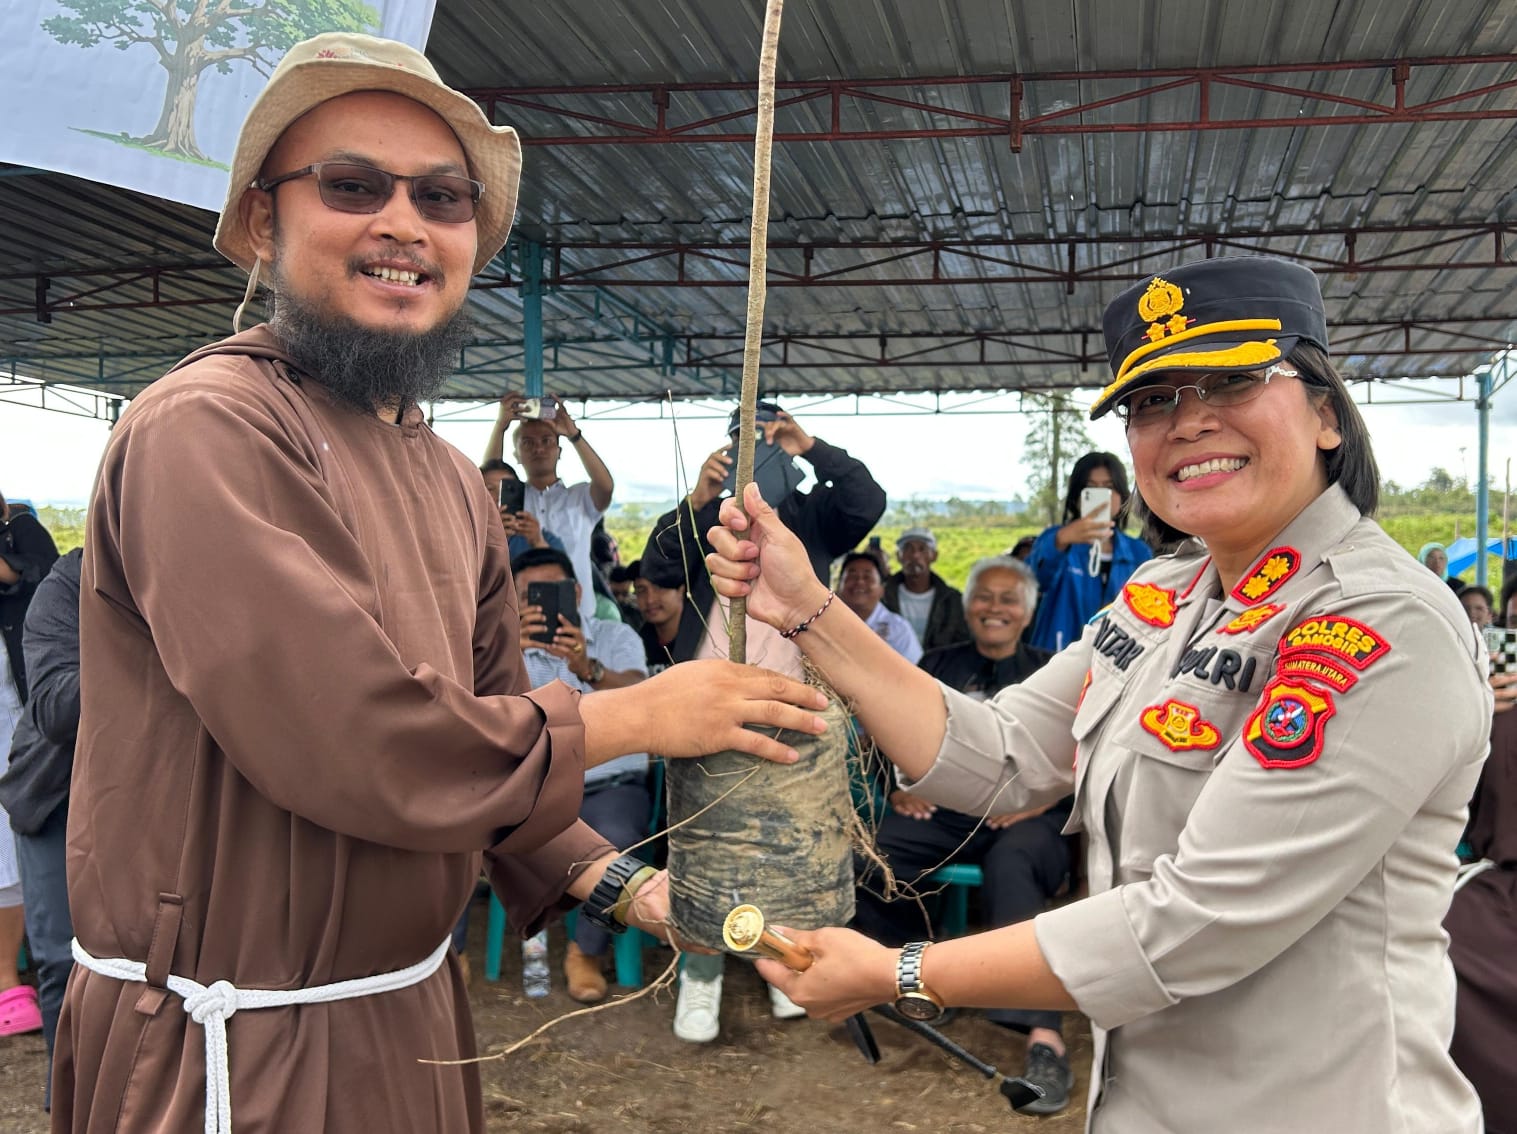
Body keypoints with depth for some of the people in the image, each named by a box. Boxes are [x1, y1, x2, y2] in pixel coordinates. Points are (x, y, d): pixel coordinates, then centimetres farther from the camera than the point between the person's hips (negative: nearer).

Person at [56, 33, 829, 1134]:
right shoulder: (209, 428, -21)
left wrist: (622, 886, -3)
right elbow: (350, 744, -28)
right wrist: (635, 715, -17)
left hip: (408, 999, 8)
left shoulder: (457, 485, 9)